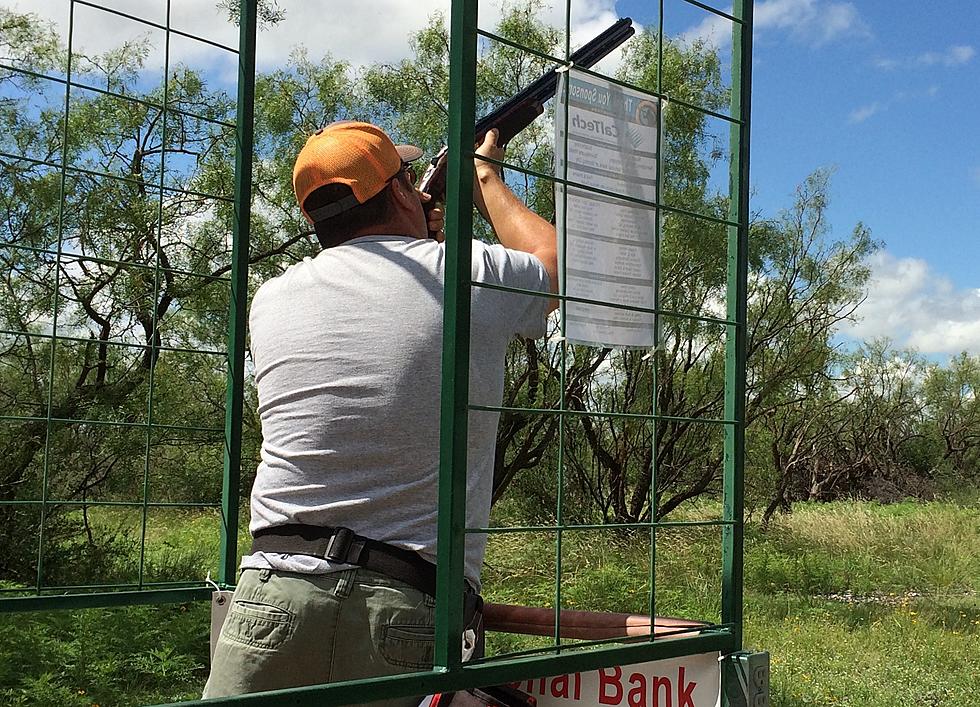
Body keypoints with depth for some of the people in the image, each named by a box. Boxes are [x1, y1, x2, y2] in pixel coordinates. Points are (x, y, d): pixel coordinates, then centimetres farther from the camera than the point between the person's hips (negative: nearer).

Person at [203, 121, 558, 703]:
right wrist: (483, 176, 36)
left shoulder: (271, 300, 9)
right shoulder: (472, 276, 0)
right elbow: (554, 261, 24)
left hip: (275, 592, 2)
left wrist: (419, 239, 41)